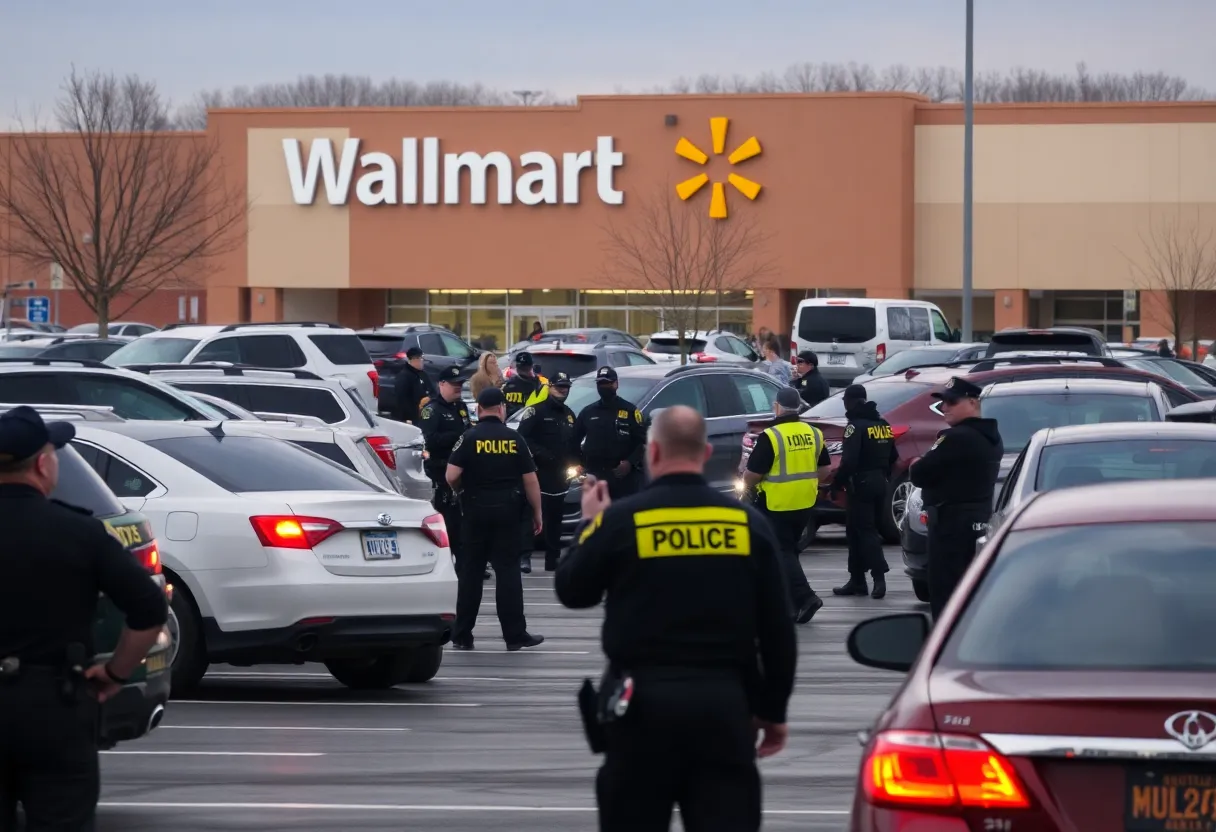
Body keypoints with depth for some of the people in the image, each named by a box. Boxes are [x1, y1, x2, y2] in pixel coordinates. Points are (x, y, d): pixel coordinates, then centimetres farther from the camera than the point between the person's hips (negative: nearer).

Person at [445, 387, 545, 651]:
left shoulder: (469, 438, -5)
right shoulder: (515, 439, 0)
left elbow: (451, 476, -13)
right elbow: (530, 480, -1)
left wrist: (461, 491, 8)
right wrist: (536, 513, 8)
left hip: (476, 510, 0)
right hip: (508, 510, 0)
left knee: (470, 572, 6)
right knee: (508, 571, 3)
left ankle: (462, 636, 8)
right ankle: (515, 635, 3)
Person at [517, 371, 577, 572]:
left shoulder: (569, 415, 18)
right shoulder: (536, 411, -7)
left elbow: (573, 444, 24)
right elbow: (523, 438, -15)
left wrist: (572, 464, 8)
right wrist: (540, 454, -24)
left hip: (560, 476, 7)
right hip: (538, 473, -7)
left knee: (555, 518, 11)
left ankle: (553, 559, 16)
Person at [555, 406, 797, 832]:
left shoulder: (621, 519, -7)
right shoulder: (747, 523, 2)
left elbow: (572, 591, 8)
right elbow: (777, 629, 4)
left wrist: (589, 524, 23)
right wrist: (773, 709, 14)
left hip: (644, 700, -2)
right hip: (724, 701, 2)